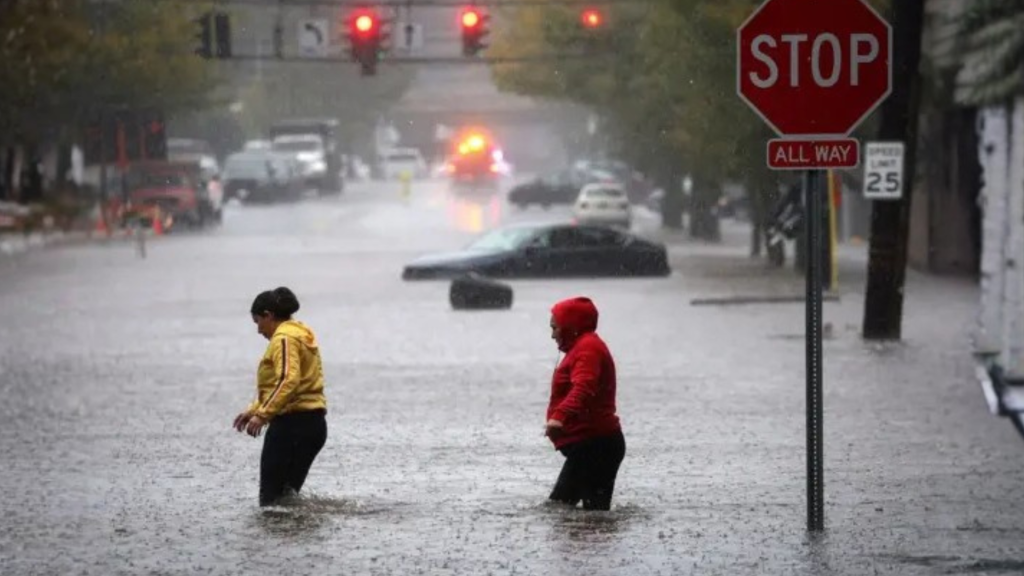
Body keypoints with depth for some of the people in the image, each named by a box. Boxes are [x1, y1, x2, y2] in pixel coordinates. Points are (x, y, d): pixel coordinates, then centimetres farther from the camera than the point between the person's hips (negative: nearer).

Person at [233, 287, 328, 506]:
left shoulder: (284, 338, -11)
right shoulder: (300, 334, 20)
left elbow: (288, 381, -25)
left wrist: (262, 415, -27)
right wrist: (254, 410, 24)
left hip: (292, 423, -10)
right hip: (314, 423, 10)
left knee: (271, 498, -10)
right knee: (287, 495, 13)